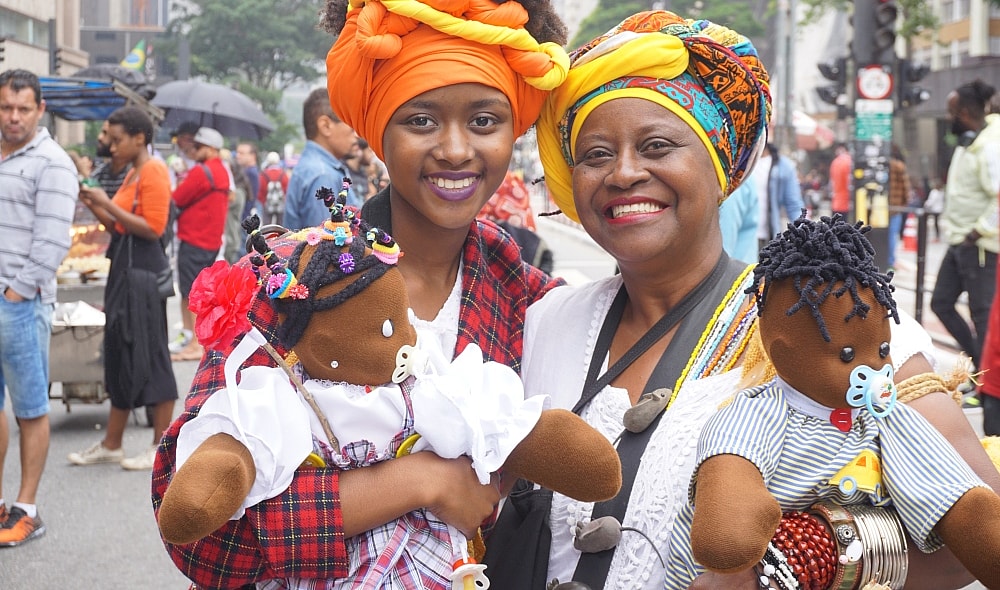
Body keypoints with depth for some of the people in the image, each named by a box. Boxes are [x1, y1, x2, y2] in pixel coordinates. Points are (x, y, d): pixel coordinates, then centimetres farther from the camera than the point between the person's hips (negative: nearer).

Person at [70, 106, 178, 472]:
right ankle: (111, 444, 21)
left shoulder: (153, 172, -11)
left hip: (144, 269, -10)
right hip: (124, 266, 10)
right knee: (120, 352, 13)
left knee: (150, 353, -5)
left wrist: (107, 204, -16)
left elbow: (152, 228, -19)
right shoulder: (132, 174, 17)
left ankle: (162, 446, 3)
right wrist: (94, 205, 7)